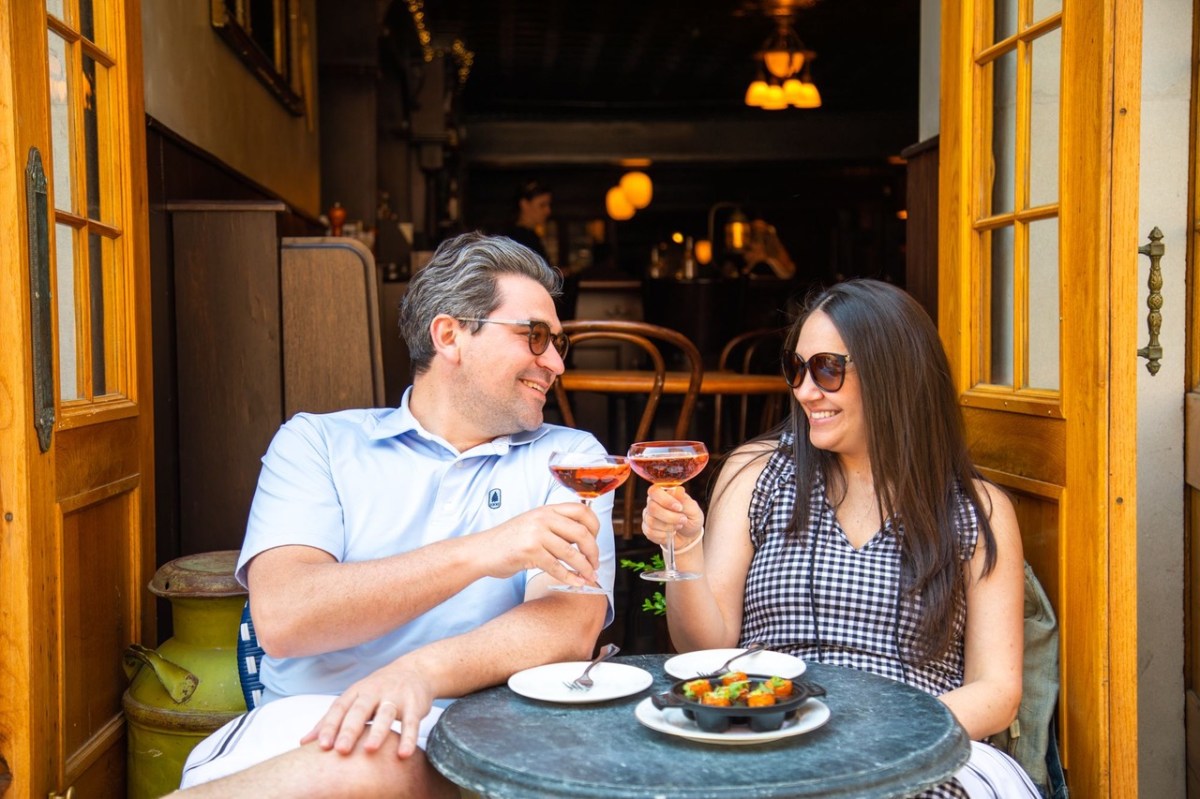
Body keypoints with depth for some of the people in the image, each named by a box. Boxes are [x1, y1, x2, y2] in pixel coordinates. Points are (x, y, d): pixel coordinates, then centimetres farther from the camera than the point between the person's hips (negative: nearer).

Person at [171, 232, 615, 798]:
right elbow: (281, 619, -8)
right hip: (304, 726, 0)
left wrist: (421, 672, -25)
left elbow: (572, 628, -6)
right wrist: (478, 554, -17)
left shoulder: (570, 457, 10)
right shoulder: (317, 443, 9)